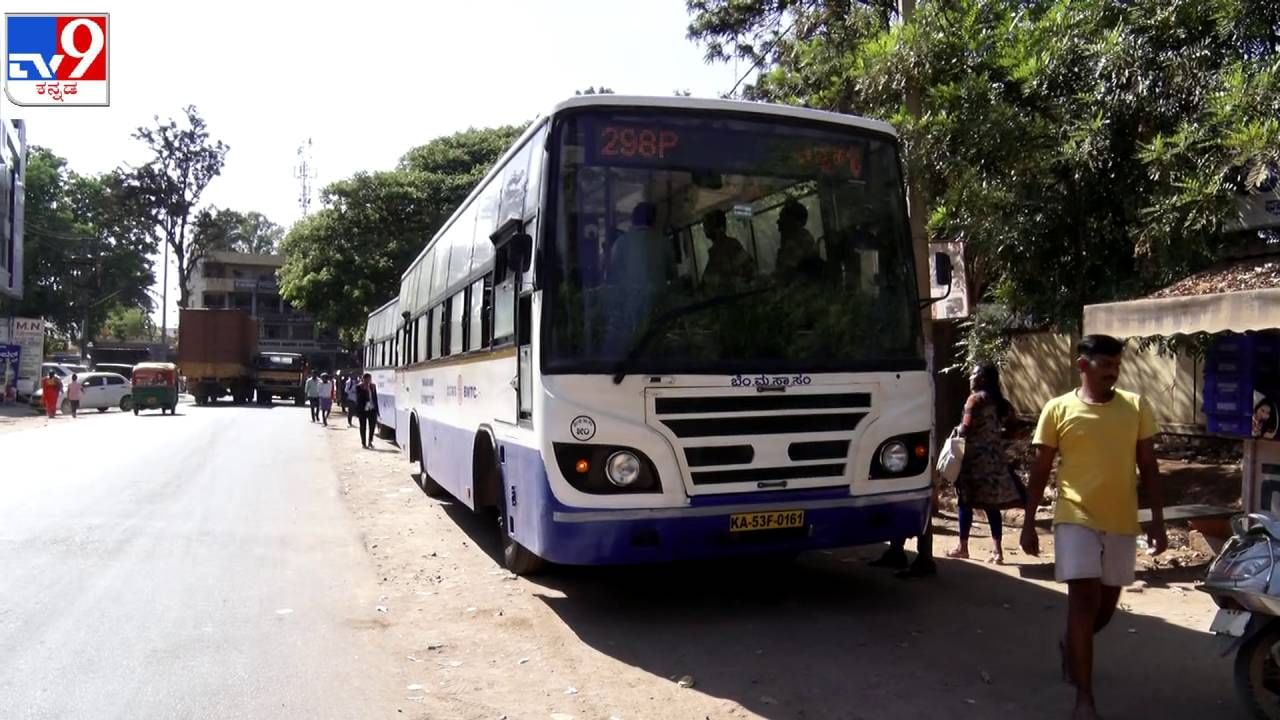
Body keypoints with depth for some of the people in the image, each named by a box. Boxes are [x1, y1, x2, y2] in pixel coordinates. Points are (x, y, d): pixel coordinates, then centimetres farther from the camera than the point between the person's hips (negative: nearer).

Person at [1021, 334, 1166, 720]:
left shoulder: (1137, 407, 2)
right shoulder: (1057, 410, -4)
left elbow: (1148, 468, 6)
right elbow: (1040, 470, 1)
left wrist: (1158, 520, 2)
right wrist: (1029, 523, 0)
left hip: (1122, 522, 3)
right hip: (1076, 518, -3)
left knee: (1106, 604, 14)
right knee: (1084, 600, -8)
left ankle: (1070, 646, 45)